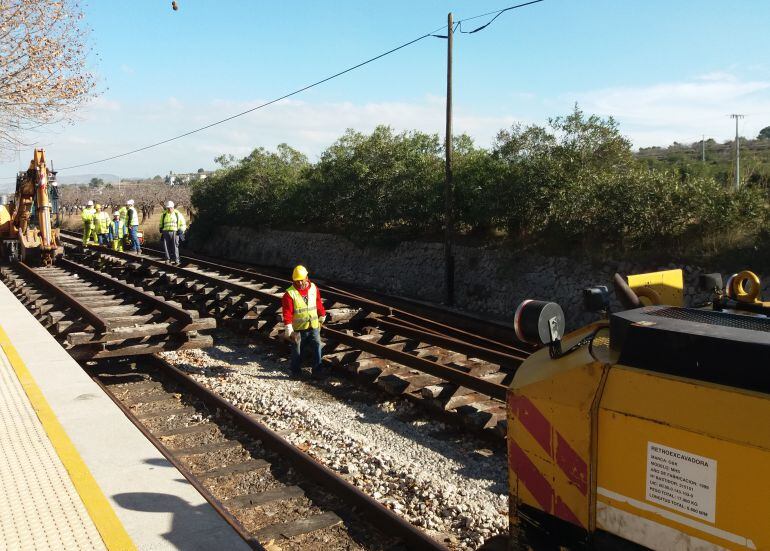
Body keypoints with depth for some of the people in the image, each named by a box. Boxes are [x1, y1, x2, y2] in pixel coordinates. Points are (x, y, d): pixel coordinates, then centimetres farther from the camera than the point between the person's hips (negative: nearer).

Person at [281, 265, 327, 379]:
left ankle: (317, 371, -1)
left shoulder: (313, 288, 1)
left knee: (317, 347, -7)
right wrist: (289, 330, -17)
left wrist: (322, 317, 21)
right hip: (298, 328, -2)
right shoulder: (290, 293, -12)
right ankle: (295, 372, 25)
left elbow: (319, 303, 14)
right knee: (297, 351, 9)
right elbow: (287, 313, -13)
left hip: (313, 326, 3)